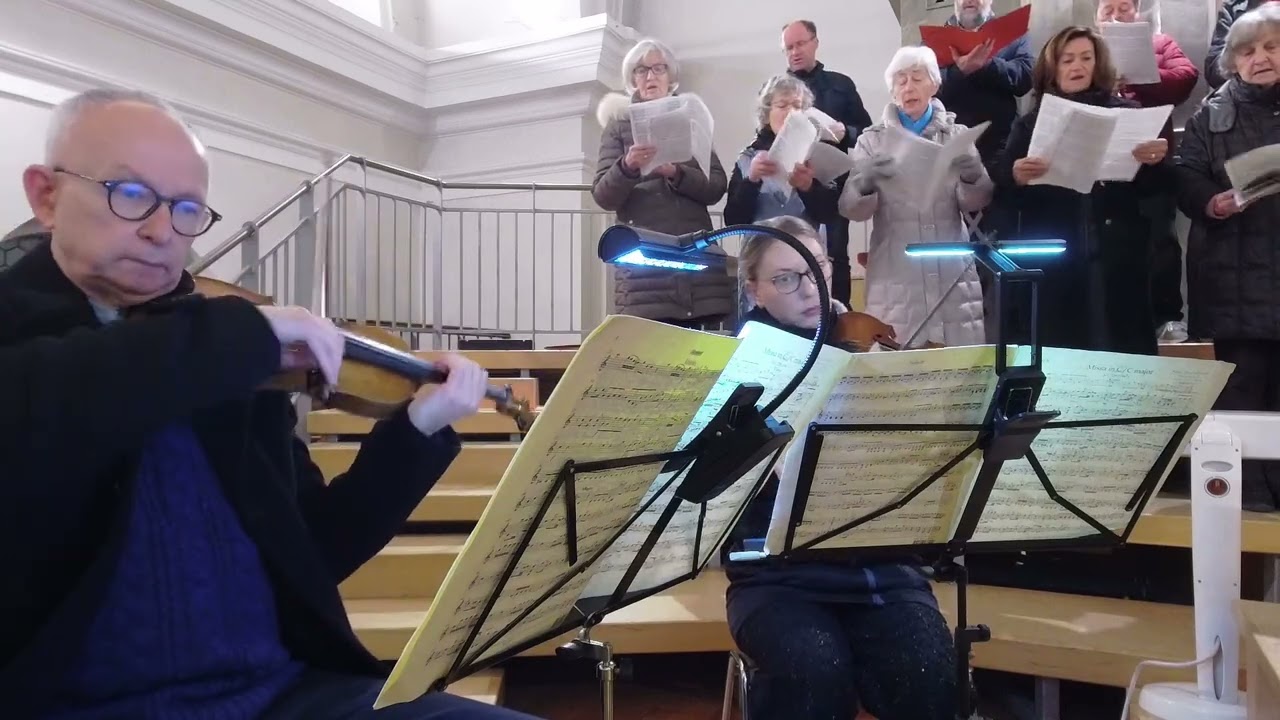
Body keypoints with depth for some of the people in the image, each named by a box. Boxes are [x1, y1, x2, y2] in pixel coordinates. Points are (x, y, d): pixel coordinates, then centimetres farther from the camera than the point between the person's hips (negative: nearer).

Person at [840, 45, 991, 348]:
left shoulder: (957, 135, 11)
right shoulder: (872, 140, 7)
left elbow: (975, 202, 1)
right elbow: (851, 209, -4)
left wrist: (974, 177, -21)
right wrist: (864, 185, -26)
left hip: (951, 273, 1)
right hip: (895, 275, -1)